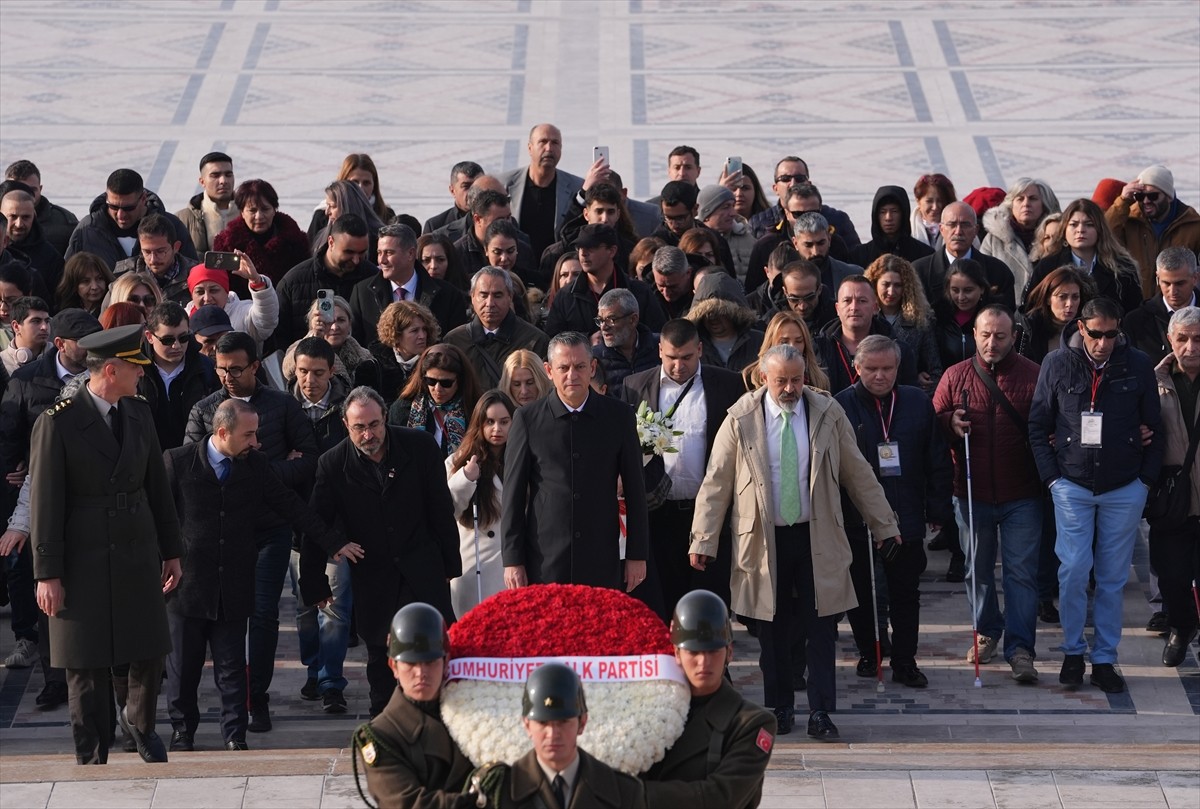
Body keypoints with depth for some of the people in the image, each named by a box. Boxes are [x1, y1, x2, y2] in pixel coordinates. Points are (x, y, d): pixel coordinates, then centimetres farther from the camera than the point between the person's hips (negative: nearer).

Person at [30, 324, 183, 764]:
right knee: (87, 667, 3)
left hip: (138, 556, 5)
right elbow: (45, 503, -11)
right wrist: (47, 574, -12)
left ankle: (140, 721, 36)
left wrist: (171, 549, 14)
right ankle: (92, 758, 16)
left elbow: (157, 486, 14)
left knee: (151, 653, 7)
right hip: (84, 561, -5)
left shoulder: (139, 414, 7)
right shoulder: (58, 423, -13)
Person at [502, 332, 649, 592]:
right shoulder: (528, 419, 1)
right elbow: (513, 495, 3)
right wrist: (512, 560, 0)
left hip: (602, 565, 1)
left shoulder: (618, 416, 4)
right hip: (544, 567, -1)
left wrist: (636, 555, 6)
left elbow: (634, 489, 8)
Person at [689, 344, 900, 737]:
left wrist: (884, 525, 10)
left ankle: (821, 713, 2)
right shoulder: (741, 419, -3)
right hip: (764, 539, -1)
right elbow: (716, 482, 0)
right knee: (773, 631, 5)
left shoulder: (827, 413, 1)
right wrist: (704, 540, -5)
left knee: (821, 629, -2)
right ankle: (779, 710, 17)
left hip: (817, 536, 1)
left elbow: (857, 473, 8)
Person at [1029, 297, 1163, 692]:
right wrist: (1052, 477, -3)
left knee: (1113, 577, 5)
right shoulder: (1057, 364, -3)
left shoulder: (1138, 365, -3)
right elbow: (1038, 426, 2)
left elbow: (1154, 429, 4)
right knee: (1074, 569, -6)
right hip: (1072, 485, 0)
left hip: (1125, 489, 1)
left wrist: (1146, 478, 0)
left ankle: (1104, 659, 13)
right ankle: (1073, 651, 10)